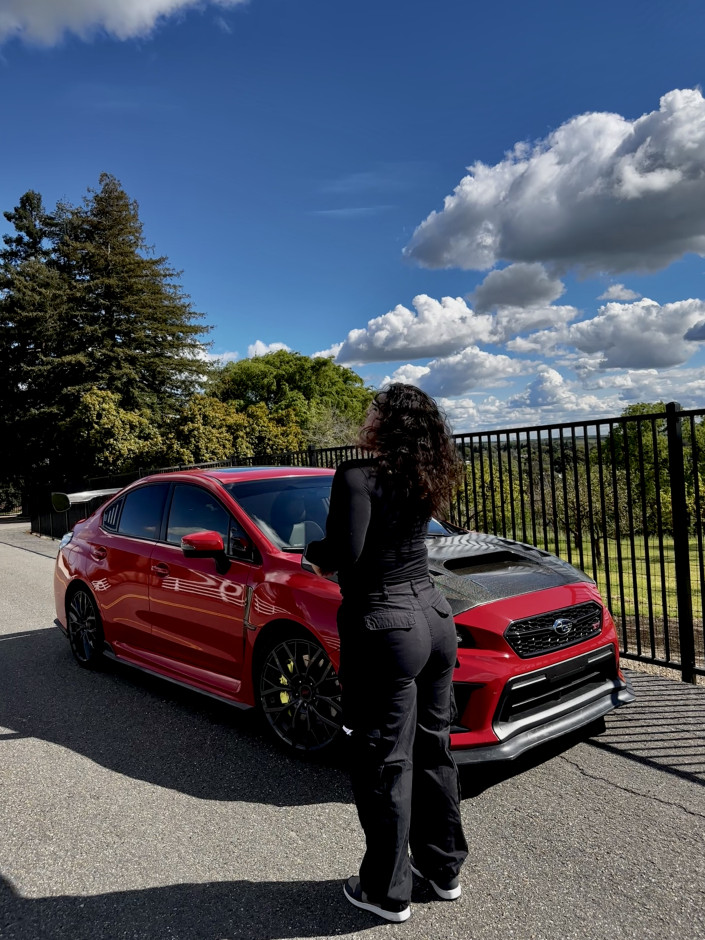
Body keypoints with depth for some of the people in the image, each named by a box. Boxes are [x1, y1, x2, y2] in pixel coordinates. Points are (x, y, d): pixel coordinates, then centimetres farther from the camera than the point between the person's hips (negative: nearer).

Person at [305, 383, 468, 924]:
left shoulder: (358, 477, -16)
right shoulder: (426, 480, 5)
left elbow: (344, 558, -22)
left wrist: (316, 553, -2)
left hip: (385, 630, -7)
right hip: (435, 618, 8)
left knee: (386, 764, 8)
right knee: (433, 750, 20)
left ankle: (387, 893, 27)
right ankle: (444, 868, 38)